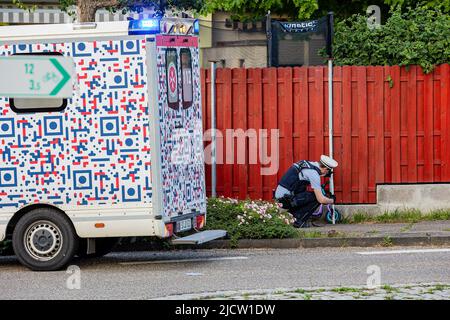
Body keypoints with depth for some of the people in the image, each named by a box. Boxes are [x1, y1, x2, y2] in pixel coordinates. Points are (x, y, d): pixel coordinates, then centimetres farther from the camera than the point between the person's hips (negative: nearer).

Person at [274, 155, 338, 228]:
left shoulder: (309, 164, 11)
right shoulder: (313, 173, -15)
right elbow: (321, 200, -15)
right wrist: (332, 200, 5)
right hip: (286, 200, -9)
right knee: (316, 198, -7)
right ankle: (299, 221, -4)